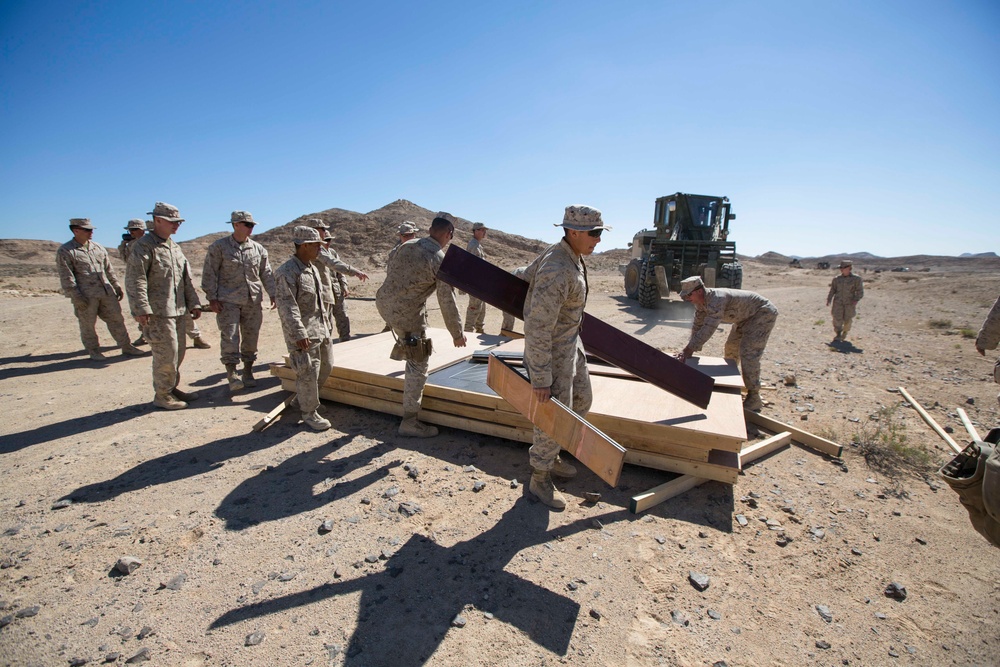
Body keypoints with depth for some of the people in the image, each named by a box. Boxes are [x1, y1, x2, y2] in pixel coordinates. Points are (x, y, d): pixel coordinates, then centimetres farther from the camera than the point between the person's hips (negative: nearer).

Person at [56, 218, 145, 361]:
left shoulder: (98, 247, 14)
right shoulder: (65, 251, -3)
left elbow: (109, 269, 21)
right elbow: (66, 278, -8)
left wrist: (116, 286, 17)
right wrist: (76, 297, -14)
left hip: (106, 292, 4)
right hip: (85, 296, -4)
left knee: (116, 319, 6)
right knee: (88, 325, 6)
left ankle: (126, 347, 12)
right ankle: (94, 351, 19)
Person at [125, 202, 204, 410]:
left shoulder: (175, 247, 17)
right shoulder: (144, 246, -9)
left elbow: (186, 278, 20)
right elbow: (135, 280, -16)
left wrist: (193, 303, 14)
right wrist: (141, 309, -22)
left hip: (177, 311, 8)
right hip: (157, 313, -8)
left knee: (178, 353, 14)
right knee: (166, 354, -5)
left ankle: (172, 388, 28)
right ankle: (162, 395, 8)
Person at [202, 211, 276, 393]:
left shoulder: (258, 248, 8)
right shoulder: (219, 247, -1)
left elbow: (266, 273, 11)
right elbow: (210, 274, -1)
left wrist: (273, 294, 2)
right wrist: (212, 298, -7)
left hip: (253, 301, 3)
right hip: (229, 301, -3)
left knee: (251, 337, 8)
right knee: (229, 337, -6)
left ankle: (248, 373, 20)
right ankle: (231, 374, 1)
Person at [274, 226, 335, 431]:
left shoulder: (313, 268, 13)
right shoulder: (287, 272, -15)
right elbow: (287, 306, -22)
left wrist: (327, 322, 21)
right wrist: (299, 334, -26)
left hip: (321, 328, 9)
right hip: (304, 333, -9)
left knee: (325, 366, 17)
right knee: (308, 373, -4)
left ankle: (302, 399, 37)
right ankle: (309, 413, 13)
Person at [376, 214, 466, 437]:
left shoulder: (406, 246, 4)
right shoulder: (441, 260, -14)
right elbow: (447, 301, -13)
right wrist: (457, 333, -2)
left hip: (383, 302, 7)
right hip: (406, 315, -7)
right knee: (418, 366, 4)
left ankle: (401, 348, 54)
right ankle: (410, 422, 11)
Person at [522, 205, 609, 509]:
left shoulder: (568, 255, 1)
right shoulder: (557, 272, -31)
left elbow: (527, 274, 17)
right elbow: (538, 328, -30)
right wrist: (541, 378, -26)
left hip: (570, 341, 10)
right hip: (549, 350, -10)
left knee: (581, 401, 21)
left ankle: (549, 455, 38)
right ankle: (540, 479, 23)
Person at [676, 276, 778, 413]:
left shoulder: (716, 299, -36)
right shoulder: (701, 301, -7)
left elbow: (708, 329, -41)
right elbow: (698, 325, -1)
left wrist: (689, 349, -39)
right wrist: (690, 348, -5)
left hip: (764, 313, -10)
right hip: (746, 316, 10)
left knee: (748, 353, -17)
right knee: (731, 347, 15)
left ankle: (754, 398, -11)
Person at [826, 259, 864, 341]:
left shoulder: (856, 279, -1)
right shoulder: (836, 279, 6)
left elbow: (860, 291, -3)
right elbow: (832, 290, 12)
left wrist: (856, 300, -18)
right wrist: (829, 299, 2)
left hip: (850, 303, -1)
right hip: (838, 303, 1)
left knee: (847, 320, 6)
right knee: (837, 319, -8)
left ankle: (845, 333, 29)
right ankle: (838, 334, -1)